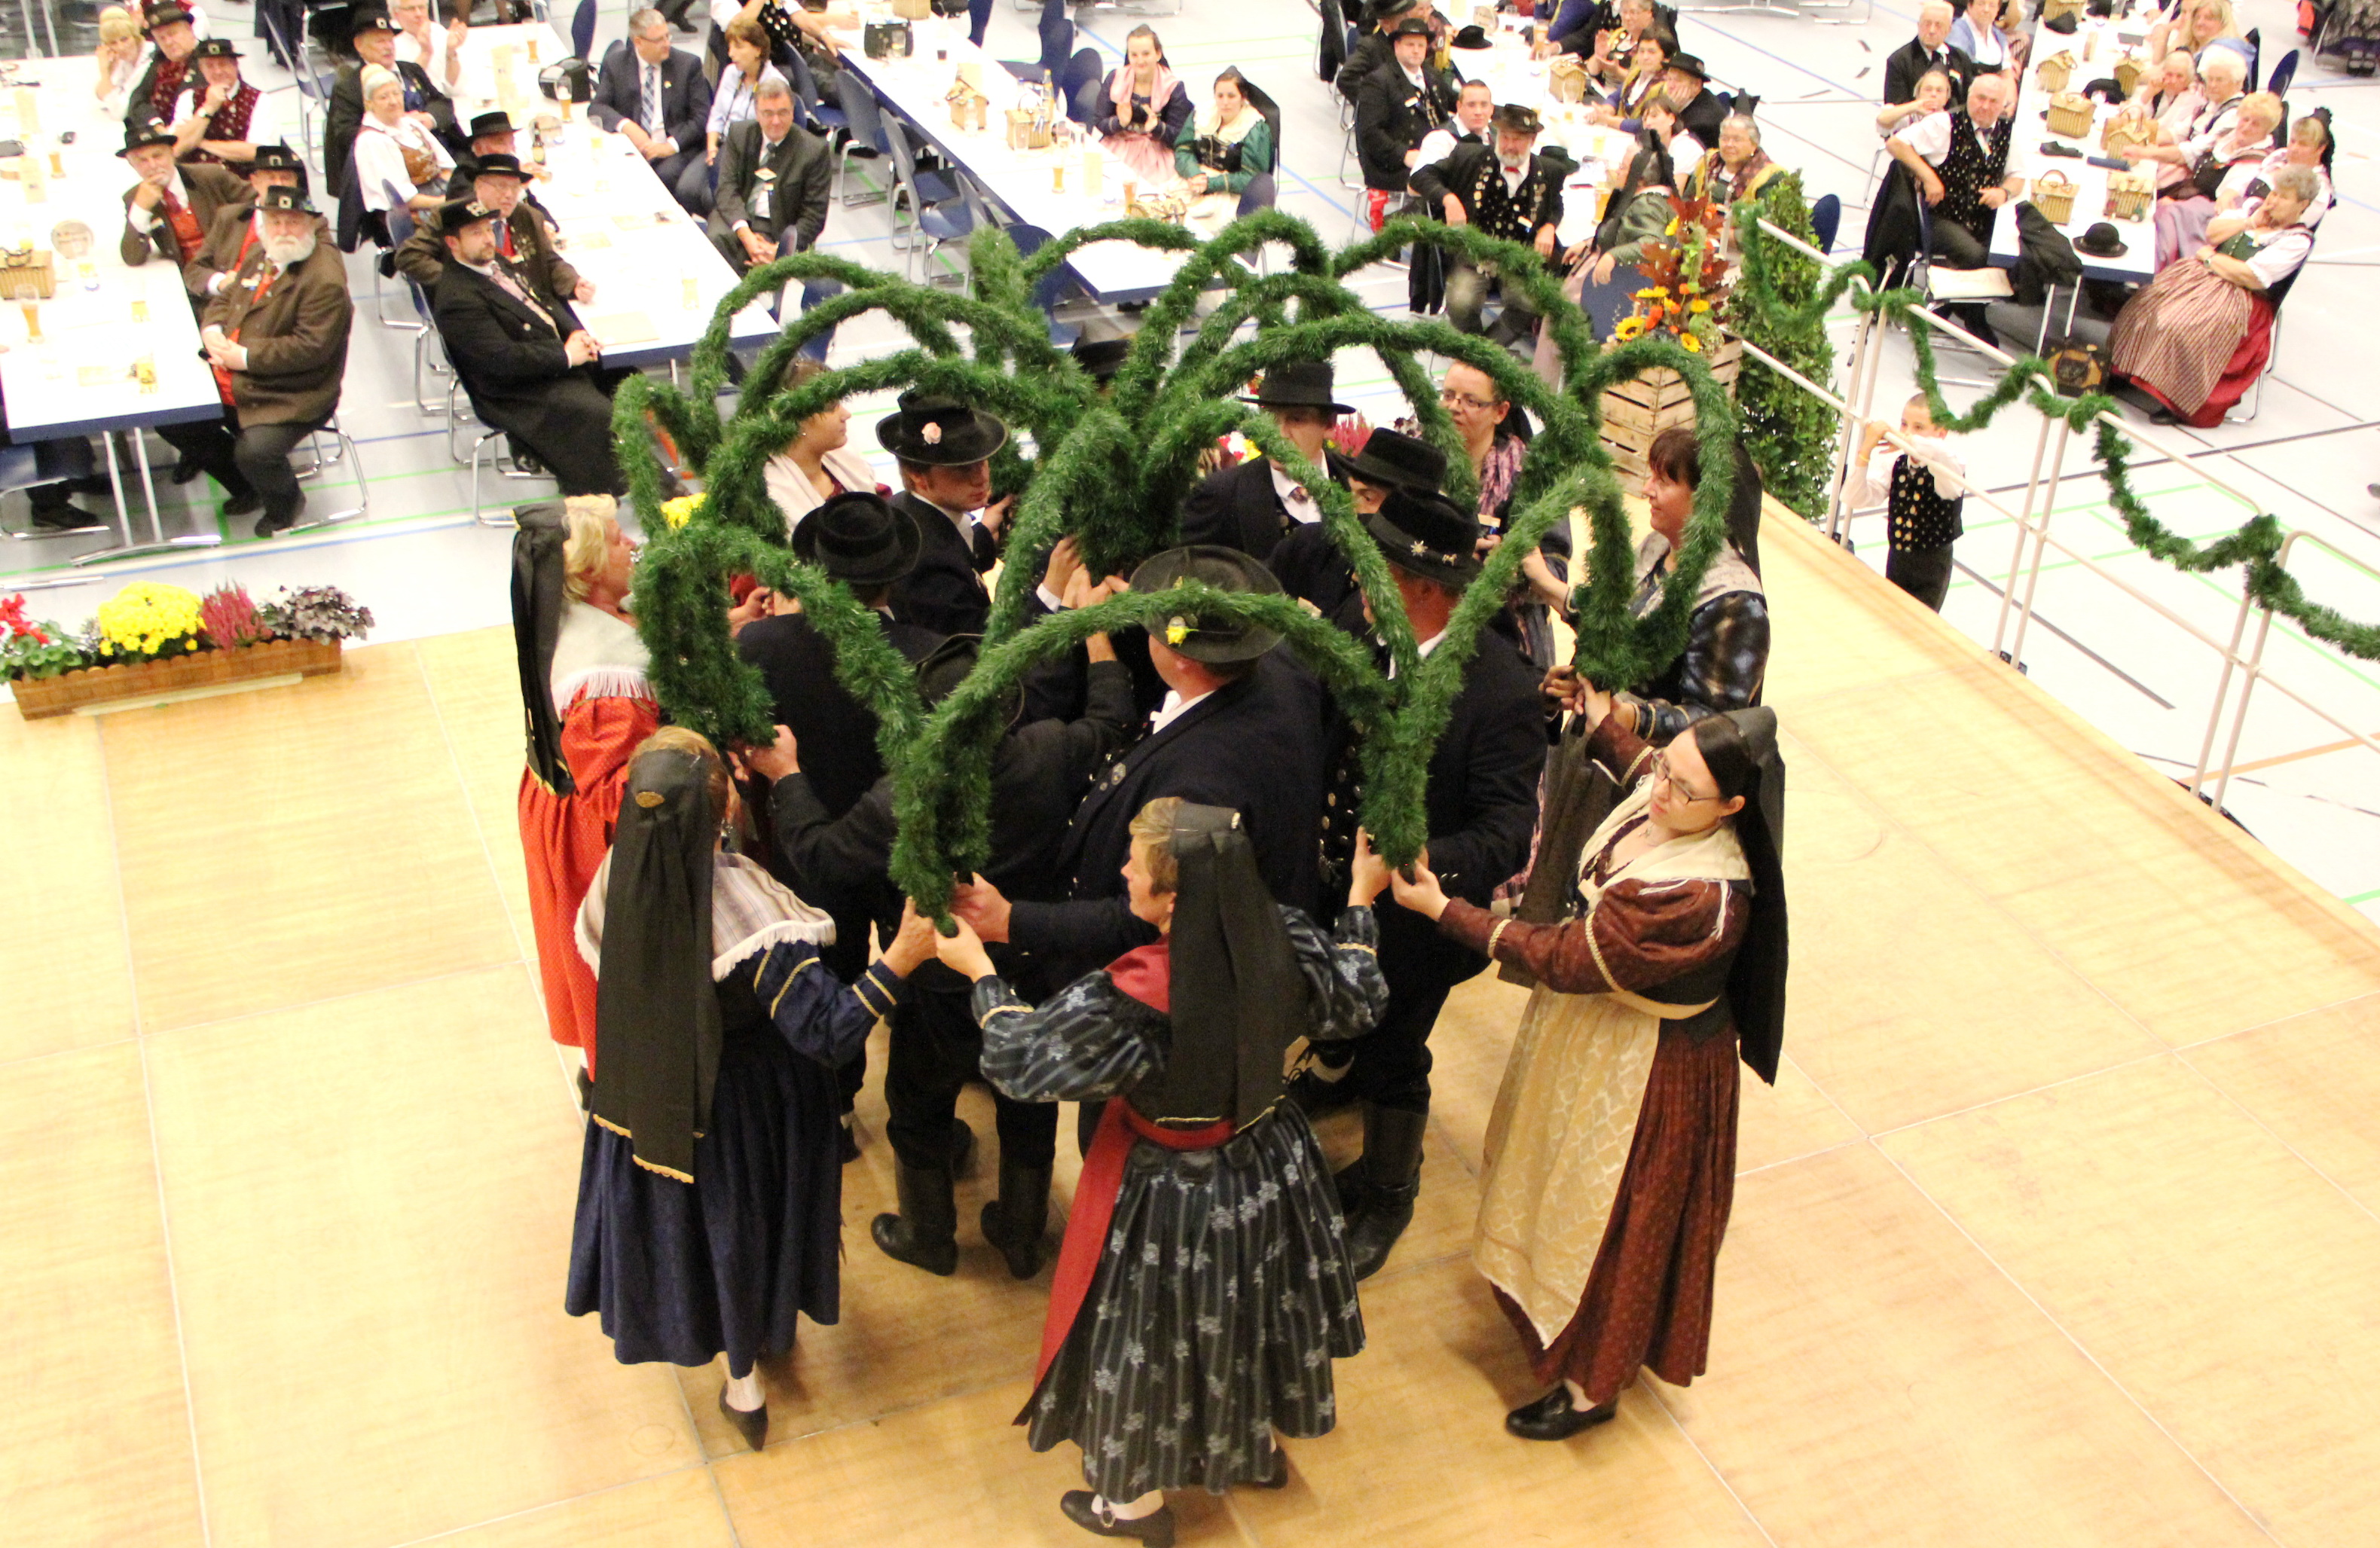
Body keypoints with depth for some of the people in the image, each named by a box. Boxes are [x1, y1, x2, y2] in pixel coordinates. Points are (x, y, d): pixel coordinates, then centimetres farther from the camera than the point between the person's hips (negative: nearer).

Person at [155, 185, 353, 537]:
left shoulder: (325, 279, -19)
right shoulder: (261, 257, 11)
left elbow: (311, 347, -25)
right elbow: (224, 300, 19)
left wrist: (245, 357, -22)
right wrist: (213, 331, -5)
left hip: (288, 398, -9)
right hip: (233, 383, 9)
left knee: (253, 452, -30)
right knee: (171, 419, 6)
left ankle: (286, 502, 7)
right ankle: (246, 490, 23)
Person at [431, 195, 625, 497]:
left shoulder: (496, 262, 11)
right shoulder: (456, 299, -21)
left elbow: (544, 302, 20)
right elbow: (502, 360, -26)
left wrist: (575, 333, 0)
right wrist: (565, 356, -20)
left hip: (562, 359, 10)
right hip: (522, 393, -10)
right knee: (602, 415, -24)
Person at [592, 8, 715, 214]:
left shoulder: (688, 64, 4)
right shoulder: (616, 63, 8)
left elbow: (702, 116, 1)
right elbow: (596, 107, 4)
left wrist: (672, 145, -15)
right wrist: (626, 126, -17)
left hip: (675, 150, -1)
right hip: (632, 147, 1)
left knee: (665, 175, -33)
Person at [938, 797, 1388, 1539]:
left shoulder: (1129, 1001, -37)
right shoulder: (1286, 943, -21)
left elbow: (1021, 1057, -22)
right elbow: (1355, 999, 0)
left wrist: (979, 970, -6)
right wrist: (1361, 902, 14)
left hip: (1170, 1197, -5)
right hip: (1270, 1174, 5)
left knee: (1151, 1333, 20)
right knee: (1249, 1311, 30)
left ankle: (1137, 1500, 44)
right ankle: (1258, 1447, 56)